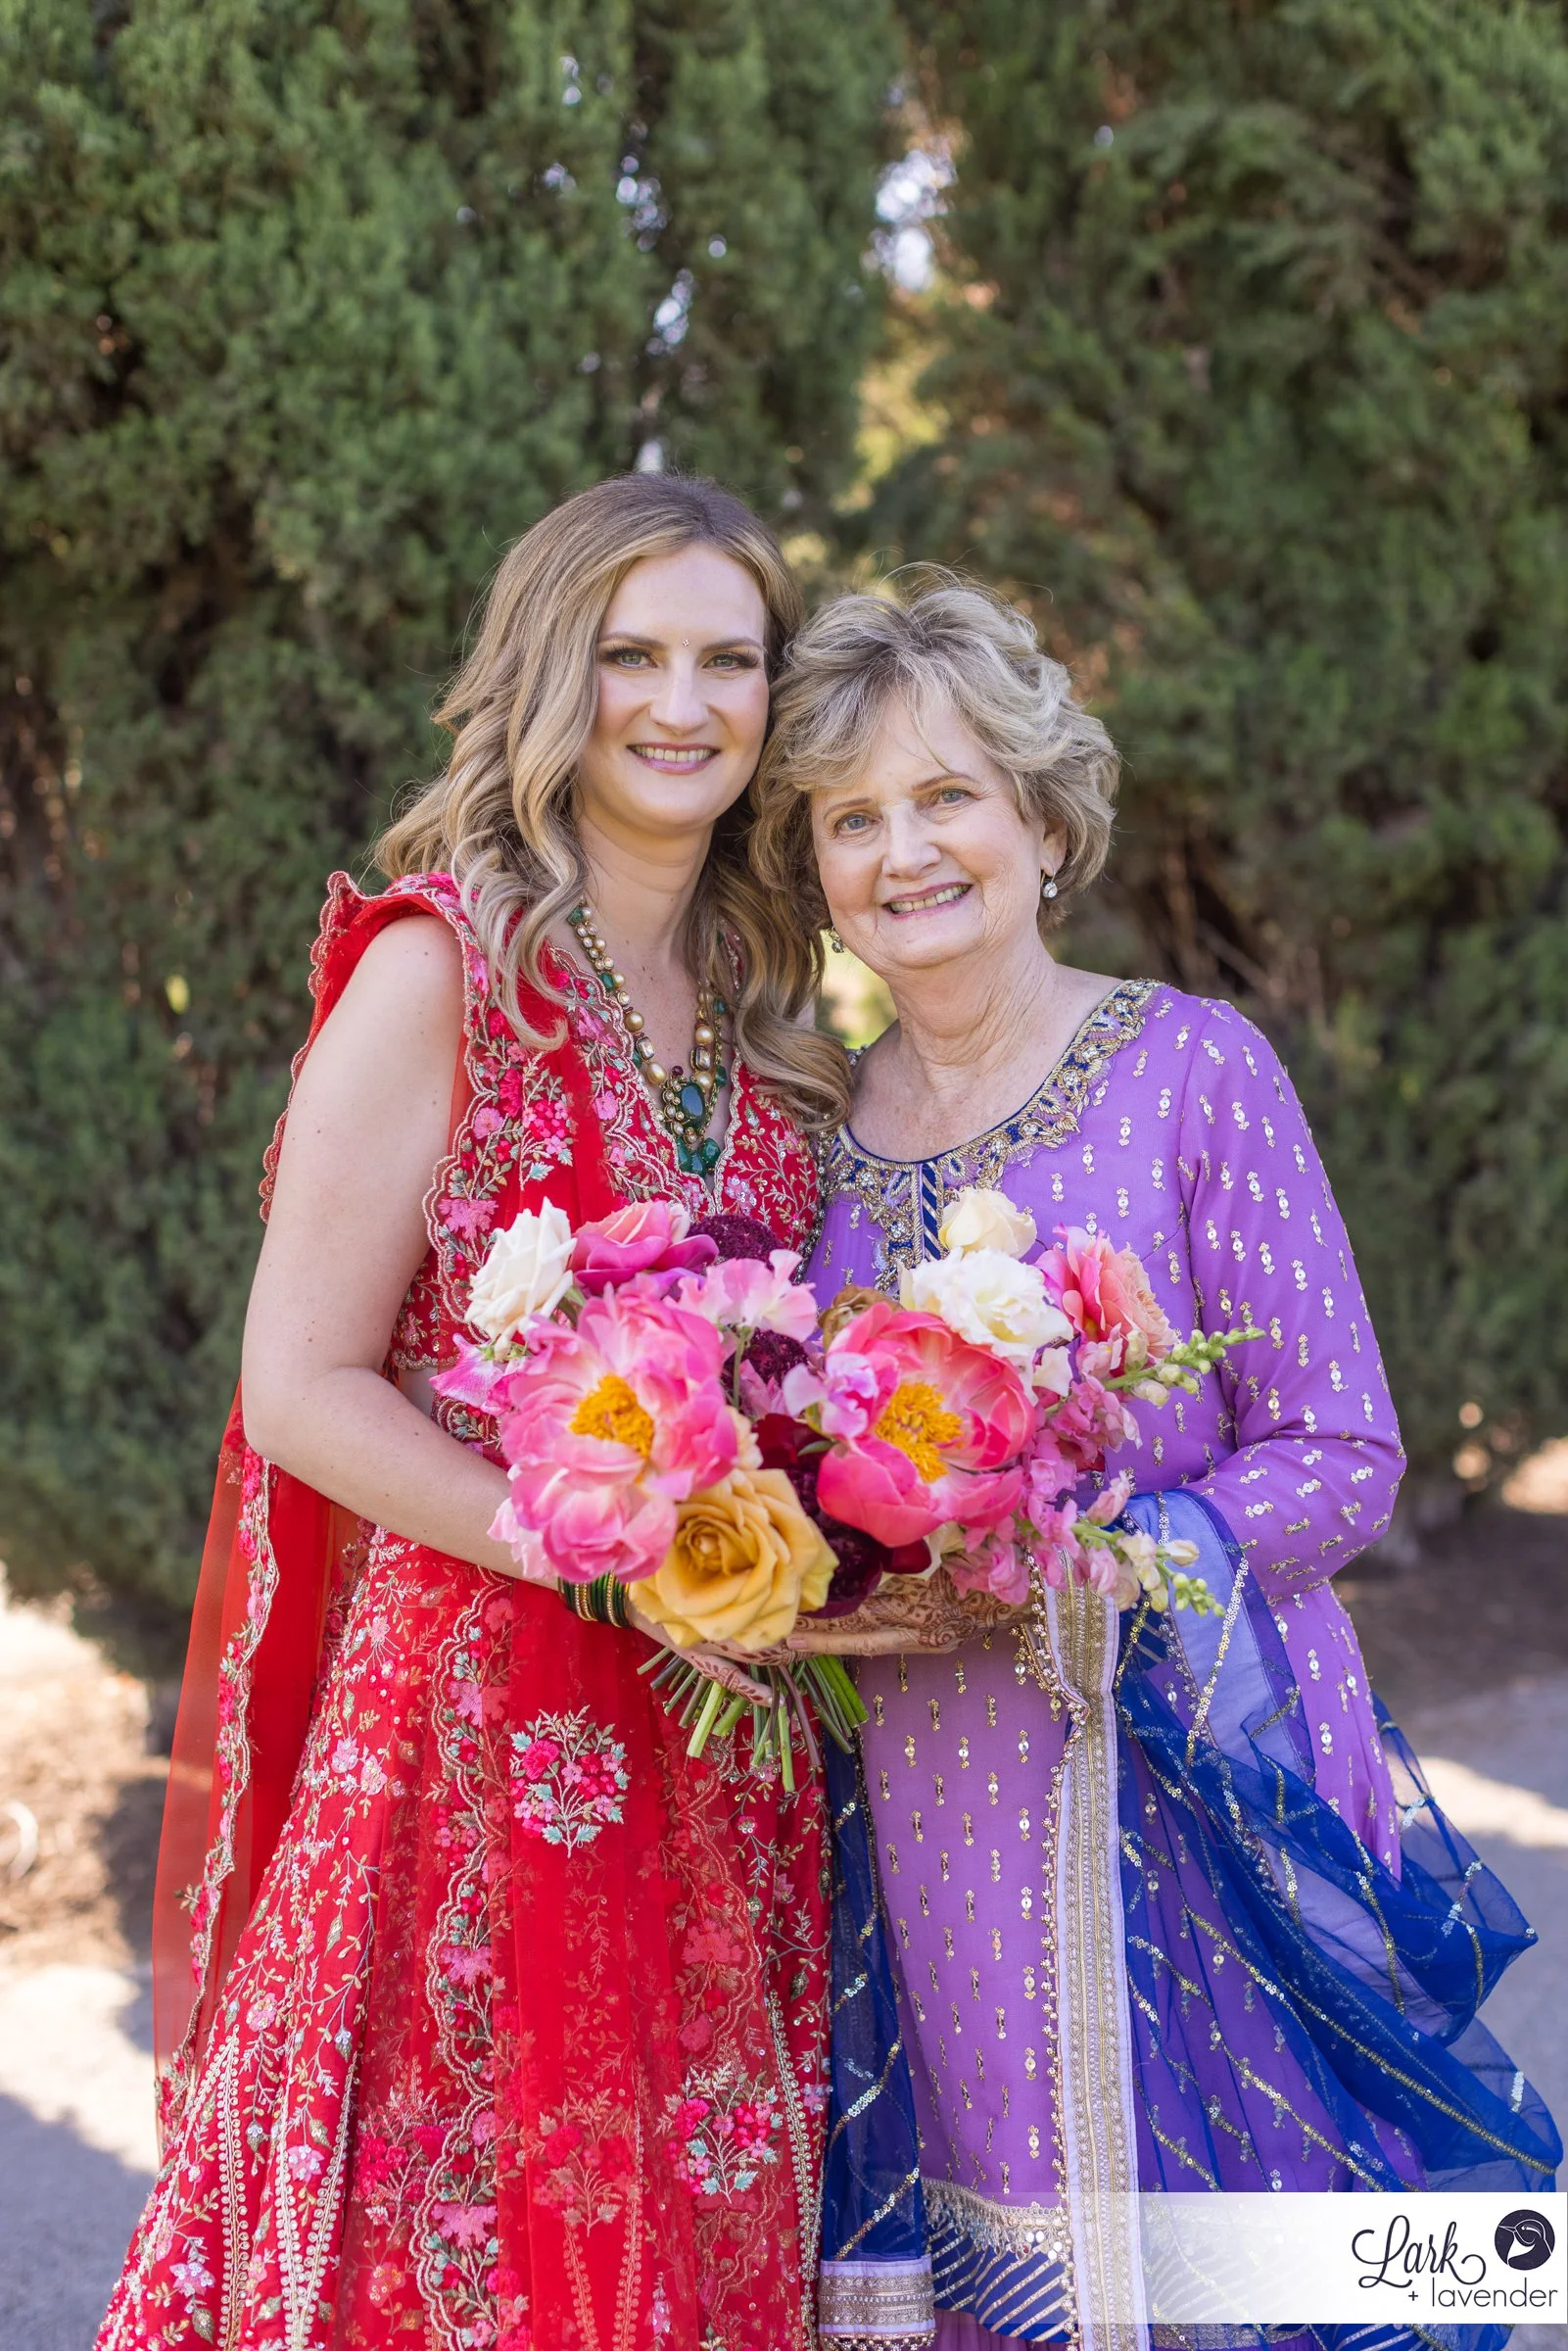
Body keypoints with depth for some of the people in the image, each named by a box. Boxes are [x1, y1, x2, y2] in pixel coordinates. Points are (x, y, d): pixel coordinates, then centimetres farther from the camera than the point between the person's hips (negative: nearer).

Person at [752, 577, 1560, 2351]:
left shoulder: (1188, 1067, -7)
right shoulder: (824, 1125, 6)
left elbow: (1342, 1459, -8)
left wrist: (1075, 1574, -19)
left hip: (1193, 1799, -4)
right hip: (932, 1819, 4)